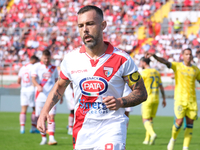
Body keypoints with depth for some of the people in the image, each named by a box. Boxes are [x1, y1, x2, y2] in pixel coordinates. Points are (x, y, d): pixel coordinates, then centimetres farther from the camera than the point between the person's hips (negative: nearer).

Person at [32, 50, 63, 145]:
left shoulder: (53, 68, 12)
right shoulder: (37, 66, 4)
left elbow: (57, 82, 20)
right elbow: (33, 79, -8)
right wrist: (38, 86, -28)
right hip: (40, 95, -1)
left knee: (51, 117, -11)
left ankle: (51, 138, -16)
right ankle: (43, 138, 15)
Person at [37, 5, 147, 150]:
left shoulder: (122, 59, -6)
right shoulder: (71, 58, 3)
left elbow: (141, 93, 2)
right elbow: (60, 86, 20)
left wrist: (121, 102, -16)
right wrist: (44, 111, 7)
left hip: (112, 127, -4)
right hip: (82, 130, 4)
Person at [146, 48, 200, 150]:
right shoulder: (177, 66, 1)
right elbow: (165, 62, -14)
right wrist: (154, 56, -31)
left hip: (192, 100, 3)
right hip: (180, 98, -3)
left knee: (190, 124, -1)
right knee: (179, 121, -14)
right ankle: (173, 139, 13)